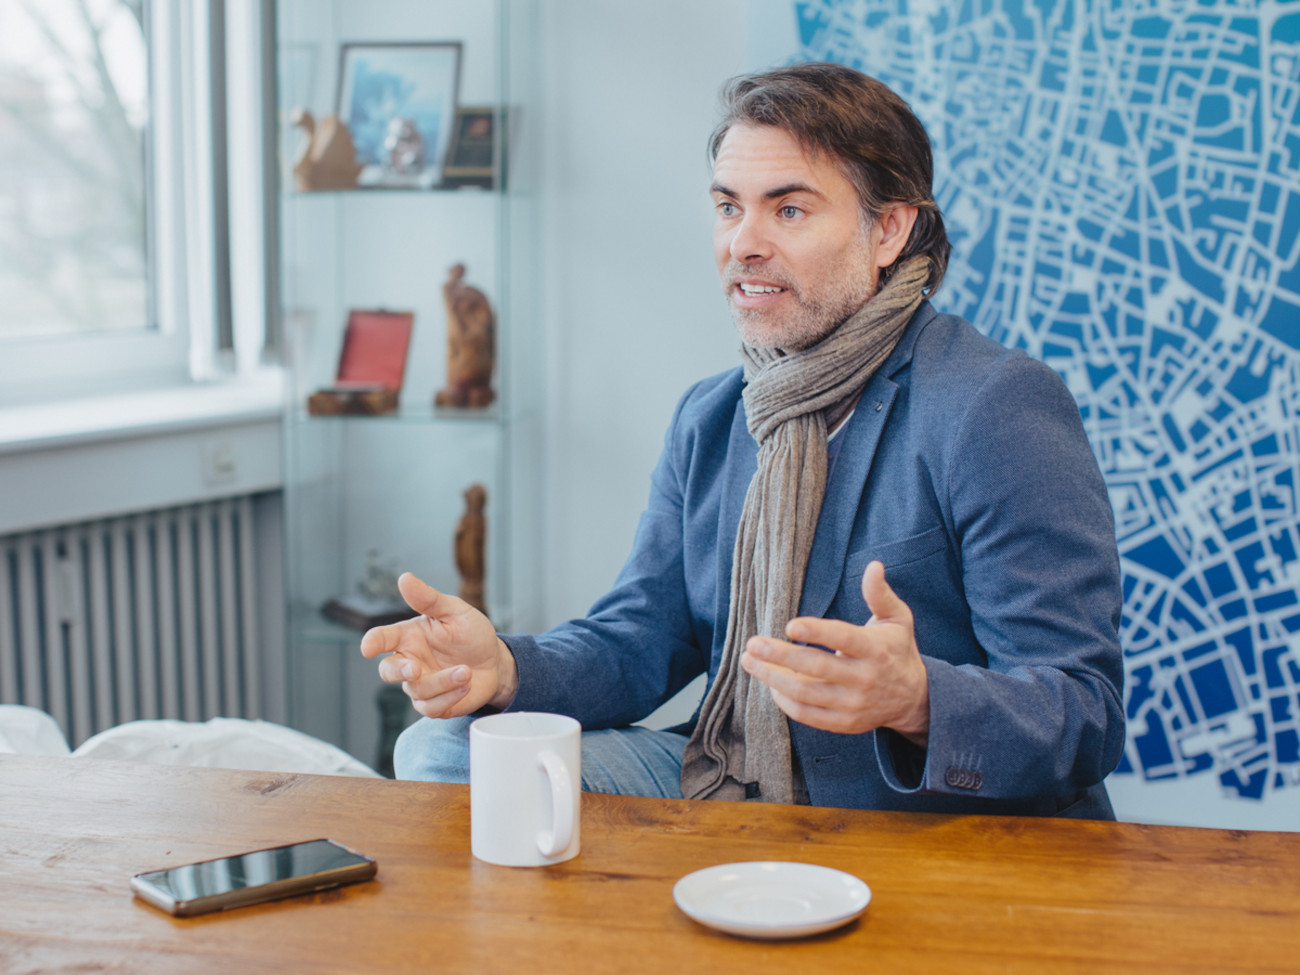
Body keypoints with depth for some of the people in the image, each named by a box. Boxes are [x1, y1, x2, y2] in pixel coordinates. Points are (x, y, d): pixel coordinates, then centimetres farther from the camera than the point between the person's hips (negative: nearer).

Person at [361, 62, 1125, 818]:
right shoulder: (709, 418, 12)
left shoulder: (1000, 408, -15)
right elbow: (638, 643, 9)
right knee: (444, 748, -4)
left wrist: (917, 700, -40)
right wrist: (506, 667, -13)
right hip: (725, 791, 7)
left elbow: (1087, 718, -19)